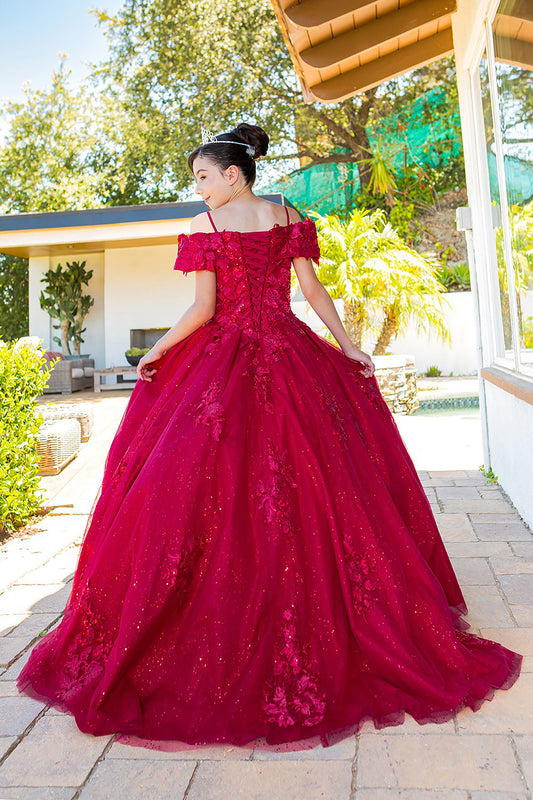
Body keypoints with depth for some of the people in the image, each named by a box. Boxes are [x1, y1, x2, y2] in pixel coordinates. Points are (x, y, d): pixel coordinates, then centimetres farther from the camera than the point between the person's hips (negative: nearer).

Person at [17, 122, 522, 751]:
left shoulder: (205, 225, -1)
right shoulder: (289, 218, 8)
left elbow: (203, 307, -9)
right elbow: (313, 290, 2)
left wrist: (157, 350, 0)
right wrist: (348, 347, 7)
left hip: (225, 362, -3)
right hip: (292, 359, 4)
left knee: (219, 485, 4)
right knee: (318, 482, 10)